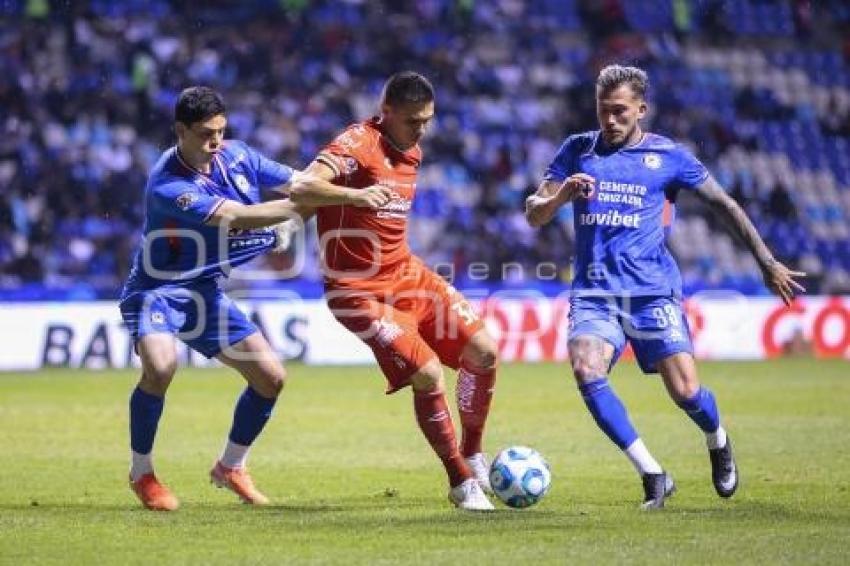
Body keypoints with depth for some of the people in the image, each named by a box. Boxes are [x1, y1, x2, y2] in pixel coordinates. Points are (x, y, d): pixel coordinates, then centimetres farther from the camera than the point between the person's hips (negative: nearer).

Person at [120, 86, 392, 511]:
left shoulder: (235, 156, -4)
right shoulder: (167, 186, -28)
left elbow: (297, 183, 3)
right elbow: (236, 217, -32)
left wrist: (354, 195, -9)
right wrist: (294, 205, -25)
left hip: (205, 292, 7)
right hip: (157, 289, -7)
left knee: (271, 377, 0)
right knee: (160, 364, -35)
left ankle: (230, 467, 23)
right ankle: (141, 474, -13)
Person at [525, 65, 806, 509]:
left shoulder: (667, 156, 4)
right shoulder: (577, 150, 9)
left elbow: (723, 204, 11)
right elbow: (534, 215, 6)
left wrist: (768, 263, 10)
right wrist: (562, 194, -17)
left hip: (652, 289, -1)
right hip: (593, 292, 1)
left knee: (685, 391, -10)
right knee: (585, 370, -25)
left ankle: (718, 443, 28)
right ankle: (653, 476, -15)